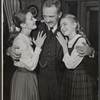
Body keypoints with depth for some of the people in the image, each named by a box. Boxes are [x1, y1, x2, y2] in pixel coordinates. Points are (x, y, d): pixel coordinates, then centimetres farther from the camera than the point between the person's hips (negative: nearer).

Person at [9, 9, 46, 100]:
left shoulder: (28, 38, 5)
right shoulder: (20, 41, -23)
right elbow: (31, 66, -23)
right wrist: (38, 46, -19)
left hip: (31, 76, 9)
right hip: (23, 78, -9)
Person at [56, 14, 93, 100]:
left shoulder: (81, 40, -16)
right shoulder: (66, 40, 7)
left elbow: (70, 65, -20)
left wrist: (64, 45, -14)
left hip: (80, 79, -7)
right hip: (67, 78, 7)